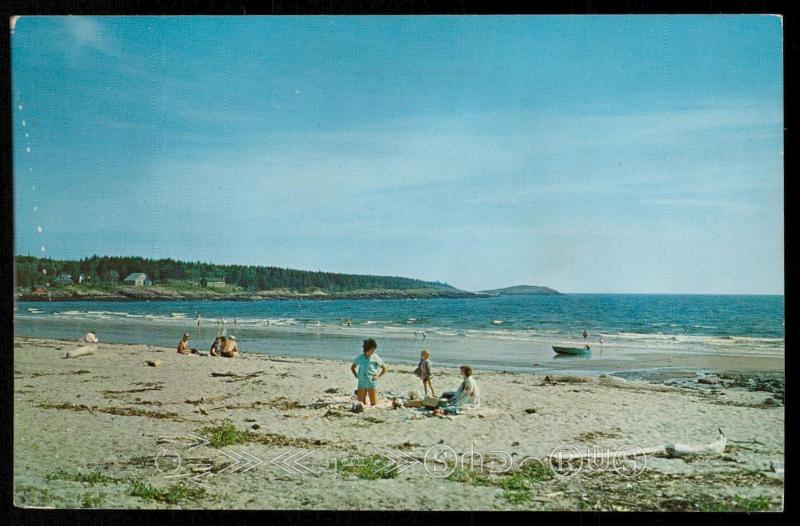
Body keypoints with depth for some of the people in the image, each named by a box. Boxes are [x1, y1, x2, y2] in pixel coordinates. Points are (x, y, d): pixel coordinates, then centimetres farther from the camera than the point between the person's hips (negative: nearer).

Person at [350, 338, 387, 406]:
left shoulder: (375, 358, -6)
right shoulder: (359, 358, 1)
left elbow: (384, 369, 5)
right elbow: (352, 368, 17)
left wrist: (378, 377, -5)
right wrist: (356, 376, 5)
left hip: (372, 384, -2)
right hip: (361, 384, 2)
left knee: (374, 404, -1)